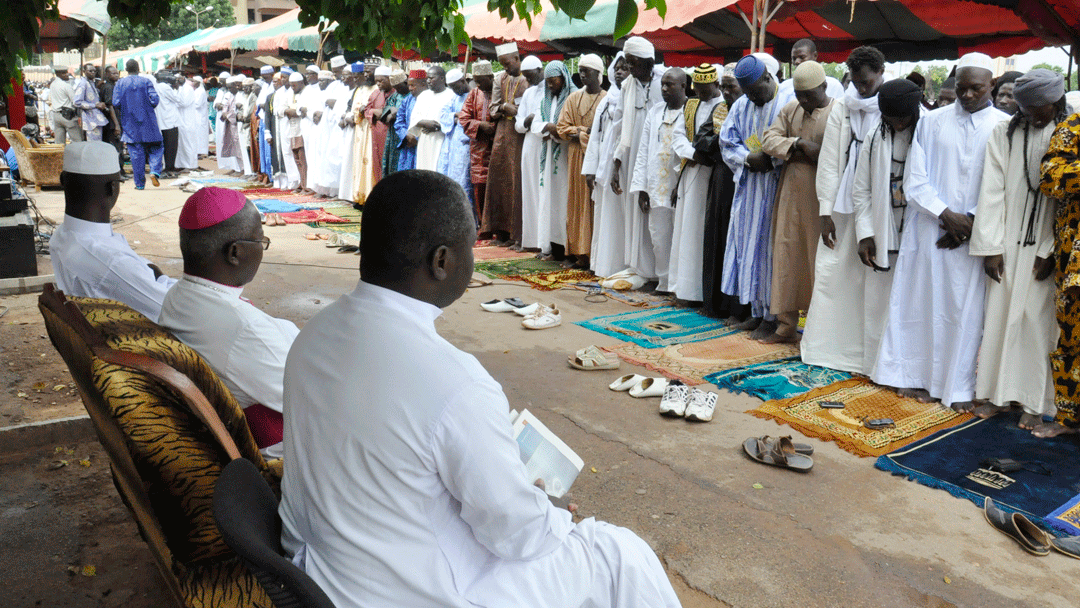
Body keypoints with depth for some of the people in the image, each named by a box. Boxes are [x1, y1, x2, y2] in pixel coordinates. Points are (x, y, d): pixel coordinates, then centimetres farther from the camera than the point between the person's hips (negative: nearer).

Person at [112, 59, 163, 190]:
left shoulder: (120, 83, 0)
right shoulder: (146, 81, -3)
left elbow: (116, 103, -5)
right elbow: (155, 100, -10)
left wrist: (126, 109, 15)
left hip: (130, 124, 1)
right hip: (148, 122, -1)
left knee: (136, 152, 4)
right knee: (156, 149, 9)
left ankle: (139, 183, 5)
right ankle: (155, 171, -16)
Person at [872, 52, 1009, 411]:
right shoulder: (932, 122, 6)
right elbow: (914, 180, 0)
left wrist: (972, 222, -11)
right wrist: (947, 214, -11)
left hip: (974, 235, -1)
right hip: (929, 231, 1)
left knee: (966, 309, 2)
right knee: (923, 302, 5)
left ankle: (959, 387, 11)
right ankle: (916, 376, 16)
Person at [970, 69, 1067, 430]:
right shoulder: (1004, 133, 3)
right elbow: (992, 191, 1)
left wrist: (1052, 252, -11)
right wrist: (991, 246, -4)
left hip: (1046, 247, -2)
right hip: (1008, 243, 2)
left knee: (1038, 319, 1)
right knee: (1000, 316, 4)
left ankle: (1034, 402, 12)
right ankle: (999, 394, 16)